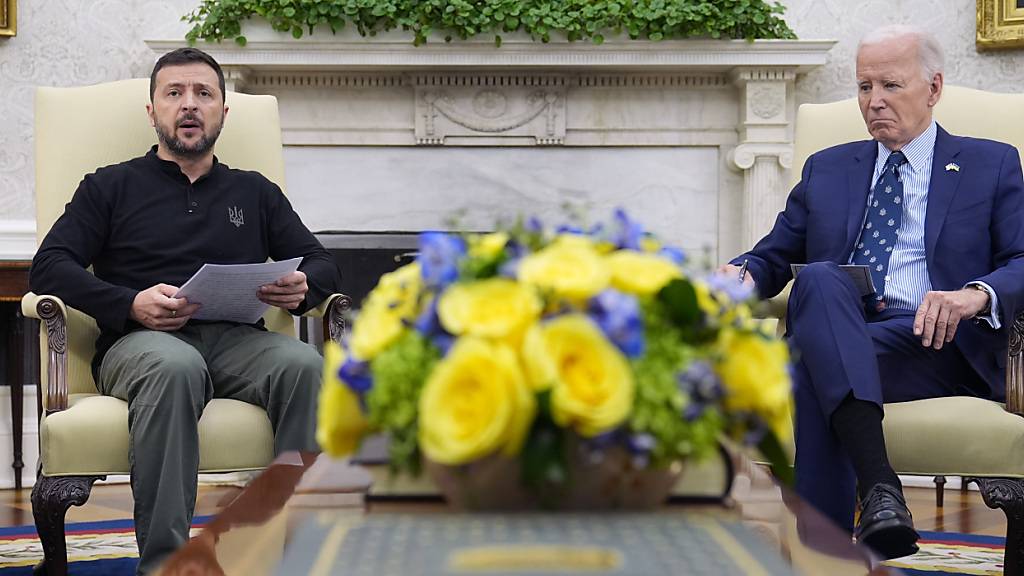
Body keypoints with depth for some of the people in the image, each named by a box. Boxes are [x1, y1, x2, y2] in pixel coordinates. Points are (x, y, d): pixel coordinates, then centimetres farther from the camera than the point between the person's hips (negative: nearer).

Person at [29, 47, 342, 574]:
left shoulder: (255, 193, 28)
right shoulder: (111, 187, 20)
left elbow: (322, 265, 22)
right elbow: (49, 268, 7)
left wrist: (302, 288, -4)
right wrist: (131, 304, -11)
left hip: (238, 338, 2)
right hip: (139, 341, -2)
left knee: (303, 364, -33)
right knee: (174, 367, -40)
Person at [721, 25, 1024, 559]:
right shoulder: (827, 169, 27)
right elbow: (774, 256, 23)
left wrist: (977, 294, -20)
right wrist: (742, 274, -3)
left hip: (935, 342, -2)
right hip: (834, 340, 3)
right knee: (820, 279, -35)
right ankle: (878, 485, -49)